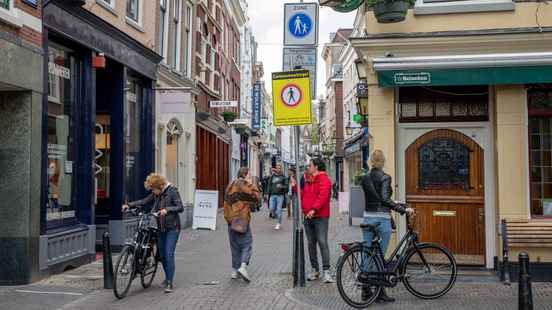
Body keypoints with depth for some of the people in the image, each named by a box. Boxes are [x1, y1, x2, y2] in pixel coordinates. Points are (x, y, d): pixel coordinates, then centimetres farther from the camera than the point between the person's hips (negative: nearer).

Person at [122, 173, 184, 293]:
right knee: (162, 255, 10)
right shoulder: (156, 195, 7)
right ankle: (168, 278, 30)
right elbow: (144, 202, 12)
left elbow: (180, 207, -16)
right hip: (161, 228, 7)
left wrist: (167, 209, -31)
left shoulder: (172, 191, -11)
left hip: (172, 228, -6)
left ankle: (169, 283, -7)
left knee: (169, 255, -11)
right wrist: (129, 205, 0)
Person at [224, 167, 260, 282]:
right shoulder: (247, 186, -7)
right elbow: (256, 198, -4)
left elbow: (227, 201, 14)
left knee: (235, 246, 13)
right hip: (242, 218, -6)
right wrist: (252, 185, 6)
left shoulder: (230, 186, 14)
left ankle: (234, 270, 15)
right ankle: (243, 266, -18)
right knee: (247, 244, 0)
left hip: (231, 219, 6)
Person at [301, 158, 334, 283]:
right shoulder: (308, 180, 19)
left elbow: (322, 196, -20)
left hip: (320, 217, -8)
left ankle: (326, 271, -9)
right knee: (311, 243, 11)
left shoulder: (324, 180, -7)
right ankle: (314, 269, 19)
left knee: (322, 242, -11)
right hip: (308, 217, 8)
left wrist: (314, 209, -29)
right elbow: (303, 195, 22)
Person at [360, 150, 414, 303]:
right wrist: (403, 209, -21)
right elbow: (384, 199, -21)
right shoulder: (385, 177, -9)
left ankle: (366, 290, 14)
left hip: (368, 219, 5)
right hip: (382, 219, -5)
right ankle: (380, 293, 5)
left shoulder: (365, 178, 9)